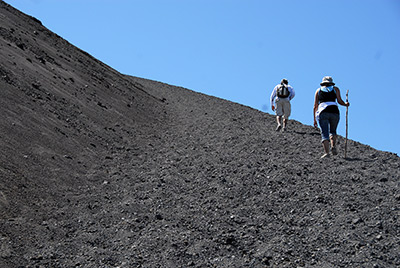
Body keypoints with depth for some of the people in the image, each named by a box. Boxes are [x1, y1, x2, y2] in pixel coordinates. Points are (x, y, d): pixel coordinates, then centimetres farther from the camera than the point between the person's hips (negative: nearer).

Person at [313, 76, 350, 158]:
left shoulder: (318, 90, 22)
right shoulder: (335, 89, 20)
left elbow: (315, 106, 15)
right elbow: (339, 101, 6)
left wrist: (314, 119, 16)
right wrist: (346, 104, 26)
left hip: (322, 112, 0)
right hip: (334, 111, 0)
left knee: (324, 133, -2)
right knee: (332, 131, 19)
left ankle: (326, 152, -19)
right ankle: (333, 146, -5)